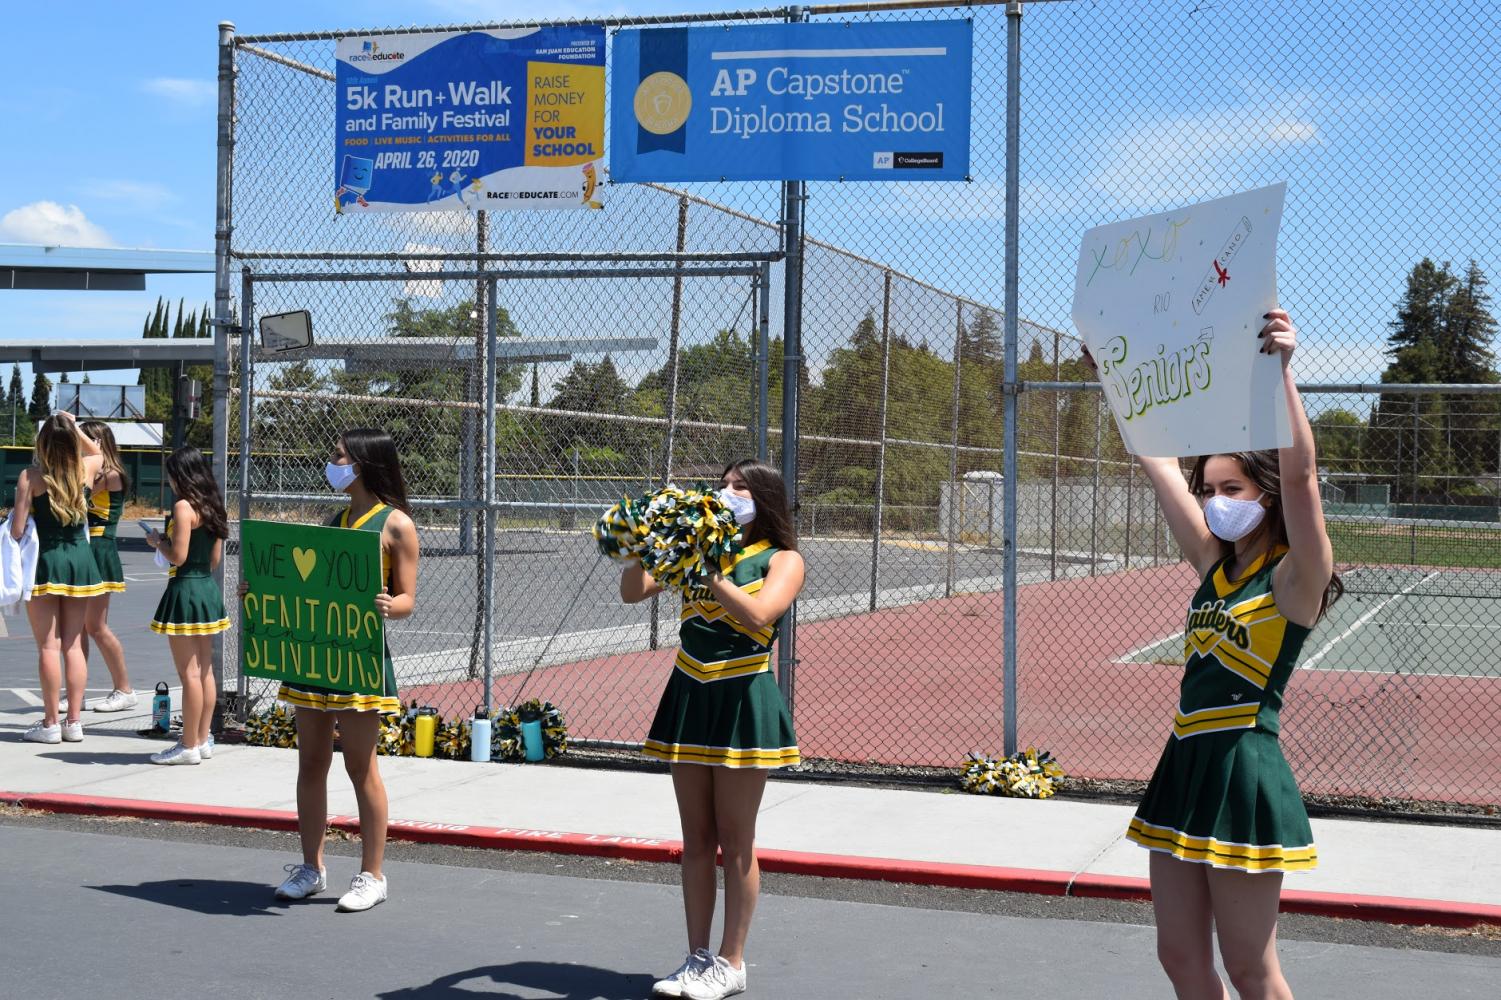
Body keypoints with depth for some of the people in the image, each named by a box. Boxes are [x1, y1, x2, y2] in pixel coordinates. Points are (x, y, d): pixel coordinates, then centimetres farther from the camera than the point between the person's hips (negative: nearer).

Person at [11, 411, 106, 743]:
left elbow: (17, 530, -10)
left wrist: (13, 515, 9)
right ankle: (73, 722, 10)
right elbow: (97, 453, 27)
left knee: (48, 646, 0)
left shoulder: (31, 476, -10)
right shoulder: (86, 469, 1)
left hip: (44, 563, -4)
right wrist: (75, 428, 25)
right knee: (73, 644, 8)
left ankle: (50, 724, 2)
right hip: (80, 560, 4)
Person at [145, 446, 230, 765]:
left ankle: (189, 746, 2)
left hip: (185, 589, -9)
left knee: (189, 673, -3)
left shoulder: (183, 506, -15)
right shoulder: (213, 507, 10)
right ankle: (203, 739, 19)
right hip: (209, 587, 9)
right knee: (205, 670, 13)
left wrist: (157, 542, -1)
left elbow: (178, 556, -20)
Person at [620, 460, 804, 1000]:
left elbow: (758, 615, -20)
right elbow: (632, 592, 4)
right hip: (689, 697, 5)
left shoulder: (783, 560, -2)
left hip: (743, 702, -5)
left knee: (735, 840, 2)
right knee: (696, 837, 10)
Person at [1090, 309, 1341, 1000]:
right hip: (1185, 766, 7)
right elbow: (1160, 464, 14)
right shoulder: (1213, 564, 11)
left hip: (1243, 773, -7)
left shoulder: (1294, 578, -8)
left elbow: (1299, 475, -25)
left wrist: (1281, 369, -33)